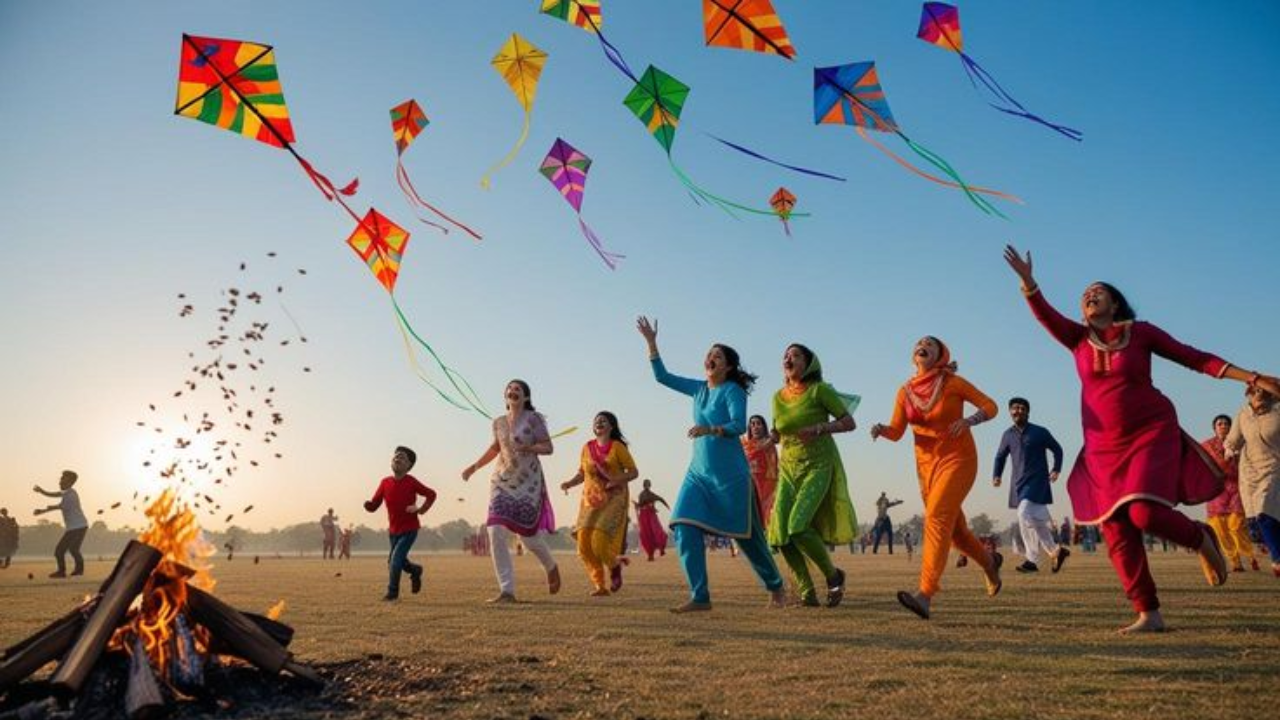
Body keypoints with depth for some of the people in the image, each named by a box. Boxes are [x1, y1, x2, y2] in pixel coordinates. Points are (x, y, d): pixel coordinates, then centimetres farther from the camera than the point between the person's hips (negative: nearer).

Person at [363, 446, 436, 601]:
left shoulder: (411, 482, -13)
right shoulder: (385, 482, -4)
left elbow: (431, 494, -4)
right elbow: (374, 505, -2)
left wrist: (420, 509, -15)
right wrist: (368, 504, -24)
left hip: (409, 529, -5)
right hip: (393, 530, 5)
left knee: (396, 559, -13)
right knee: (393, 562, 15)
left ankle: (392, 592, 7)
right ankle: (415, 570, 44)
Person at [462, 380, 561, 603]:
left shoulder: (533, 419, -5)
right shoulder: (499, 422, 9)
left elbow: (548, 448, -8)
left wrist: (528, 447, -25)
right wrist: (475, 466, 21)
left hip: (528, 482, -4)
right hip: (502, 481, 4)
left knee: (528, 535, 0)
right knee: (496, 534, -10)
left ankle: (551, 567, 33)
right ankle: (507, 591, -5)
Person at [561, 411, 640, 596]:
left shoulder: (617, 447, -4)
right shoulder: (587, 447, 9)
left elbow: (634, 472, -3)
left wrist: (618, 480, -20)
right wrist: (569, 483, -3)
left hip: (613, 499, -4)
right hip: (590, 499, 5)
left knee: (600, 543, -16)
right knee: (584, 544, -6)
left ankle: (615, 568, 17)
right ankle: (600, 586, 9)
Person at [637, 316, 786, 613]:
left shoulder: (733, 391, -7)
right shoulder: (699, 388, 12)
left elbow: (739, 425, -20)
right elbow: (663, 377, 16)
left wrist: (711, 429, -37)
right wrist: (651, 342, 8)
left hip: (731, 475, -6)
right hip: (698, 473, 6)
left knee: (747, 535, 5)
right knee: (685, 529, -12)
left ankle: (776, 587, 28)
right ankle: (700, 597, -7)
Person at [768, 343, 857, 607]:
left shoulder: (820, 390, -9)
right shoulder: (778, 397, 6)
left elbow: (850, 422, -10)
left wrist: (819, 428, -24)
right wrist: (772, 438, -2)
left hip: (819, 466, -5)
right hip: (789, 468, 5)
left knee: (798, 525, -22)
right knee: (780, 532, -9)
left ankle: (833, 575, 3)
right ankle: (807, 592, 5)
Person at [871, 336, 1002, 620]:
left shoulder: (952, 382, -10)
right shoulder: (905, 391, 2)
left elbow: (990, 406, -5)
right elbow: (896, 432, 1)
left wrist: (968, 420, -24)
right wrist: (881, 429, -20)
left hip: (958, 459, -6)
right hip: (927, 463, 6)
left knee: (937, 518, -22)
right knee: (953, 527, 15)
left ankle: (925, 595, -30)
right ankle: (989, 561, 46)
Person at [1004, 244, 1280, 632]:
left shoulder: (1140, 332, 1)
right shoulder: (1078, 338, 6)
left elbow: (1195, 358, 4)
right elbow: (1044, 313, -9)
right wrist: (1027, 281, -26)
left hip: (1152, 433, -3)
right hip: (1104, 446, 3)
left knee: (1146, 513, -21)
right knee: (1118, 534, -2)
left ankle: (1201, 538, 12)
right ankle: (1149, 615, 7)